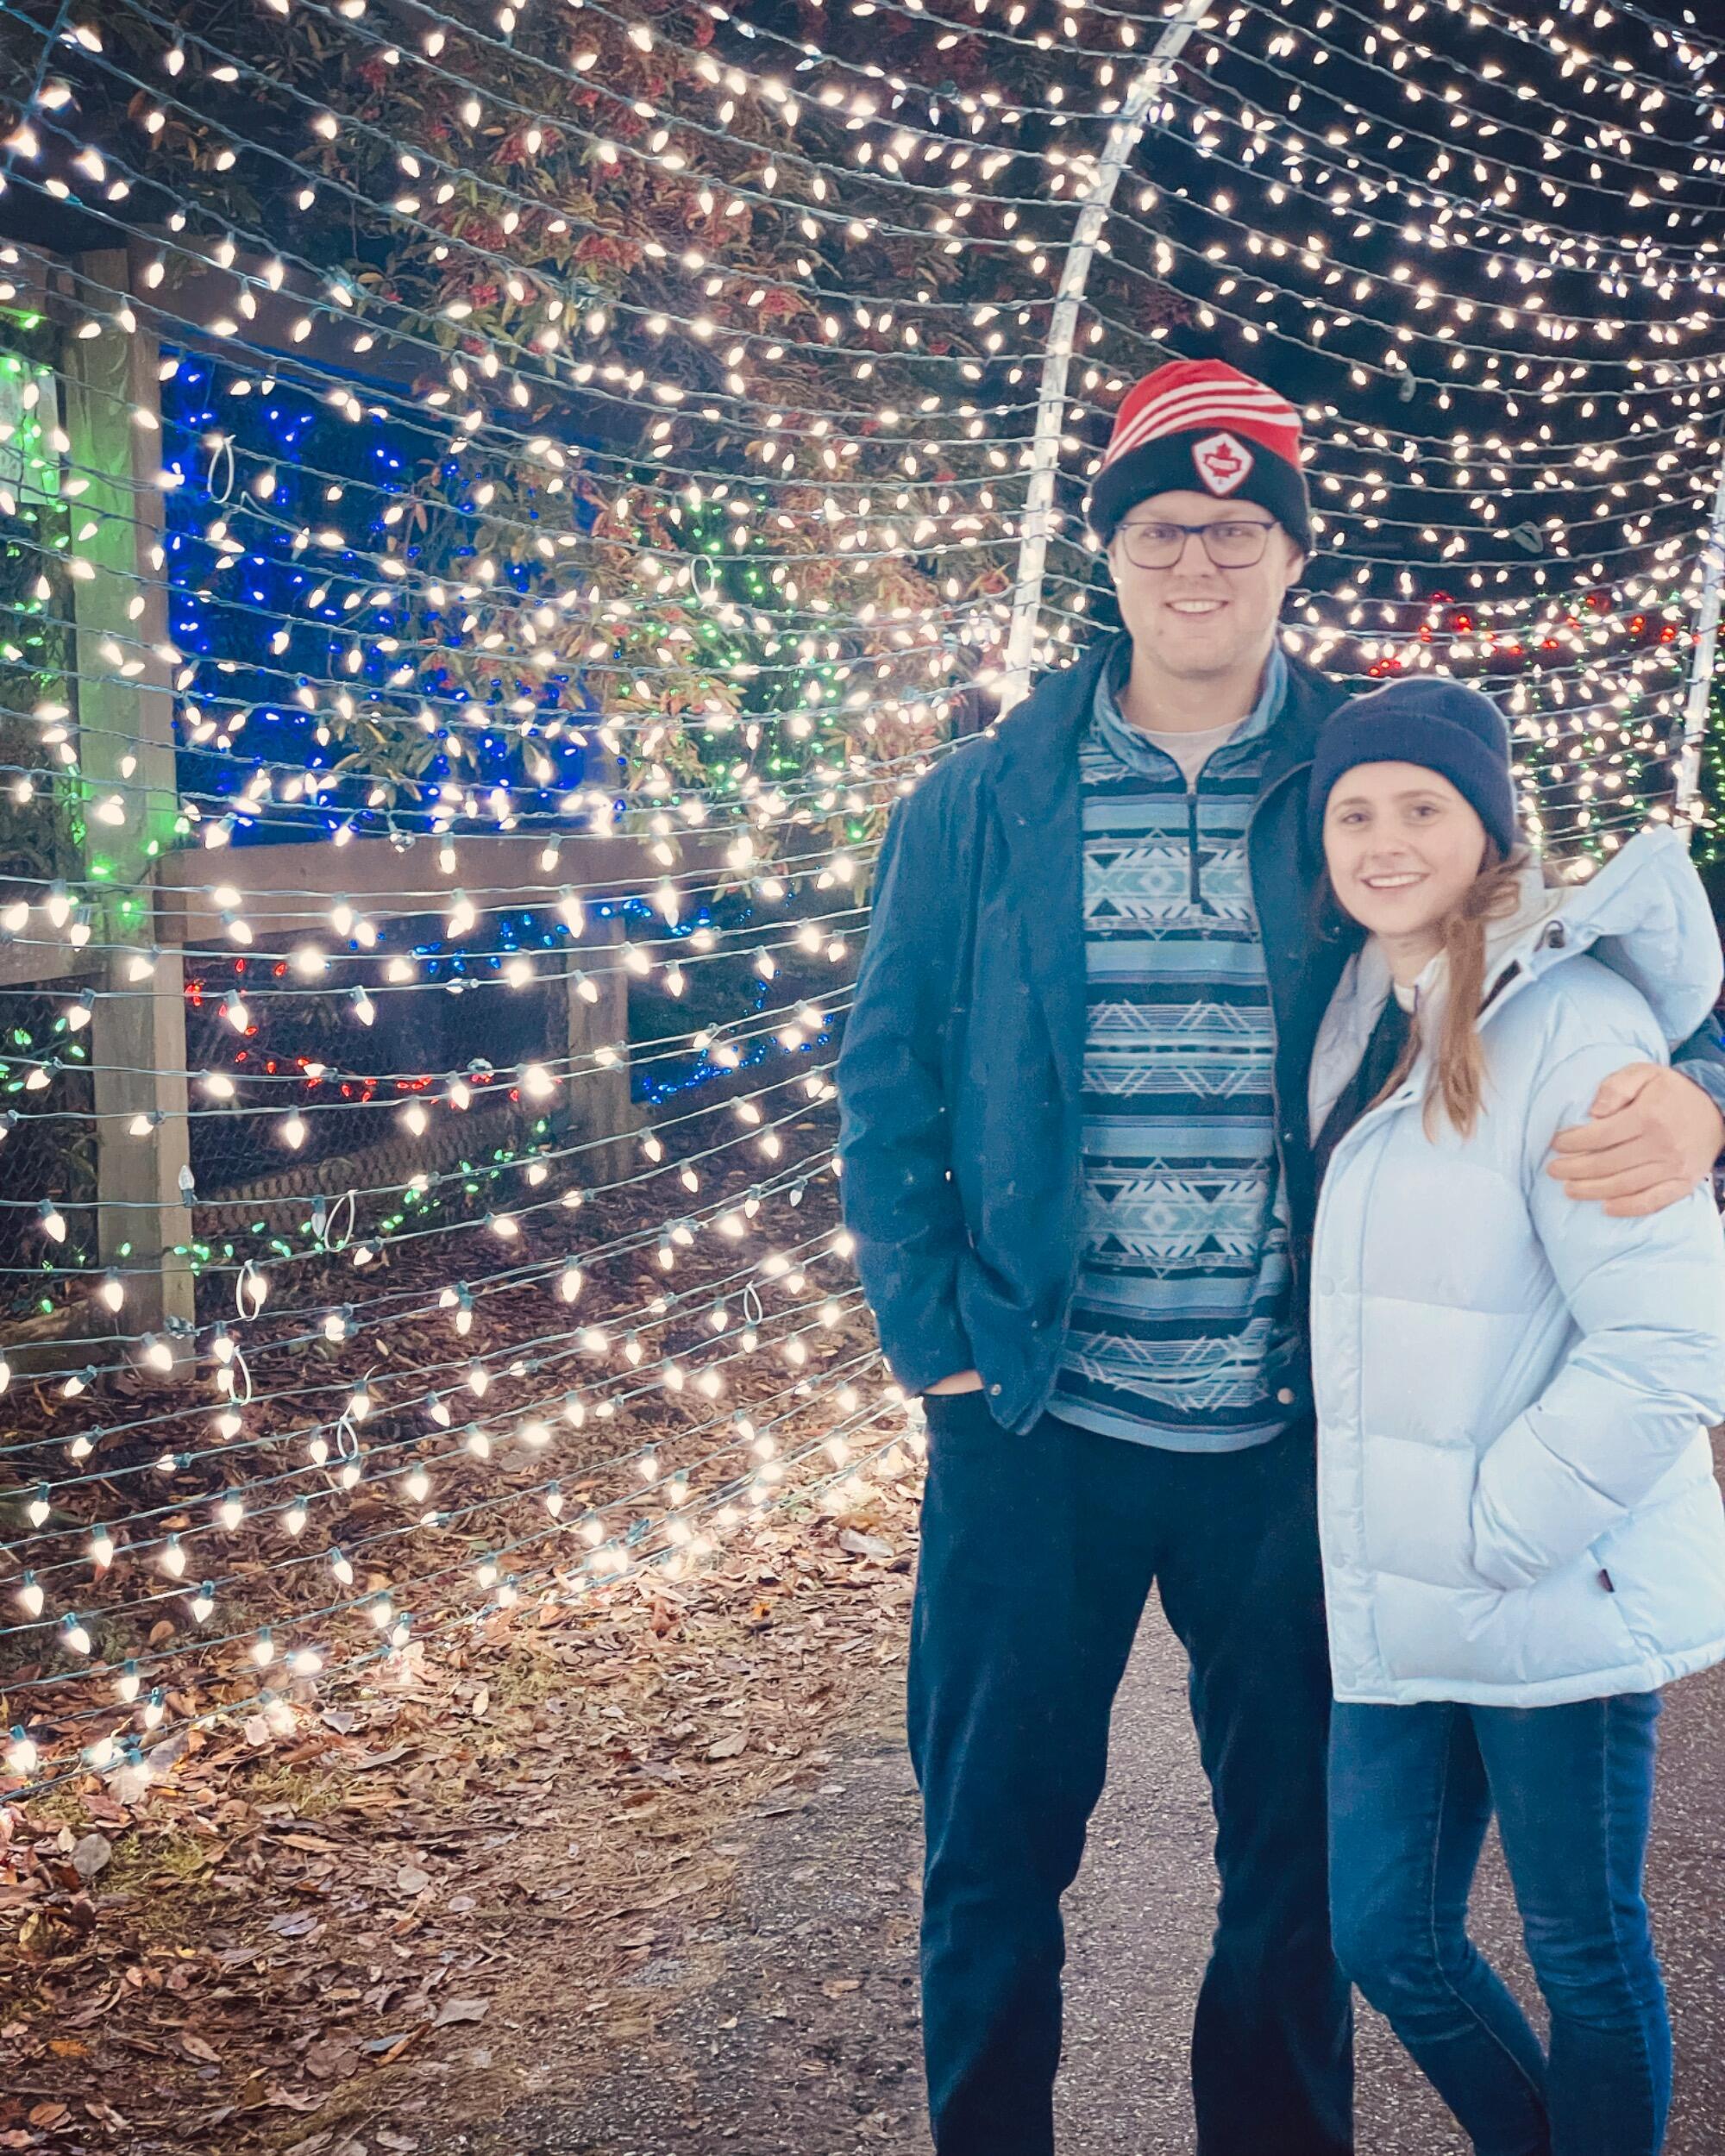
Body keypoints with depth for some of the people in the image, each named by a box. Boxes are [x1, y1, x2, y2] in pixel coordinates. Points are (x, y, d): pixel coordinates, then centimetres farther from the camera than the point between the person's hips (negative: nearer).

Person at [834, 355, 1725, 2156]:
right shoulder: (980, 804, 1)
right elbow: (886, 1075, 4)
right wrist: (933, 1333, -4)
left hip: (1294, 1434, 0)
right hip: (1034, 1425, 0)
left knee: (1299, 1859, 15)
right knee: (992, 1854, 12)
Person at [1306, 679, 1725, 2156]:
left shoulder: (1573, 1023, -16)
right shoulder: (1367, 1021, 9)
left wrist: (1493, 1534, -16)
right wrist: (1384, 1538, 11)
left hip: (1560, 1597, -7)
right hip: (1398, 1614, 7)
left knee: (1584, 1952, 10)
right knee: (1389, 1938, 16)